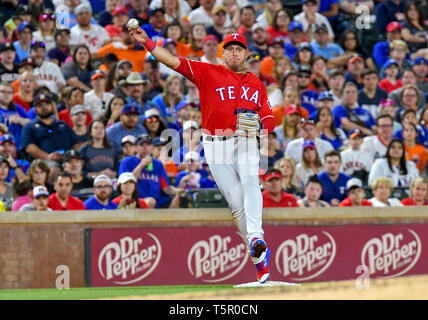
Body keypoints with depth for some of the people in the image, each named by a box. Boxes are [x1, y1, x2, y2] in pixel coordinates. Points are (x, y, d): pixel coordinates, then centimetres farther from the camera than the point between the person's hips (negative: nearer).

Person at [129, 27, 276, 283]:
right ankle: (260, 259, 3)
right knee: (237, 202, -3)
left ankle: (256, 238, -38)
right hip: (216, 145, -1)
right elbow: (173, 61, -3)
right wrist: (147, 42, -14)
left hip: (246, 142, 1)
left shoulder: (257, 85, 14)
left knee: (250, 181, -29)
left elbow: (269, 122, 12)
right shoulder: (209, 73, 7)